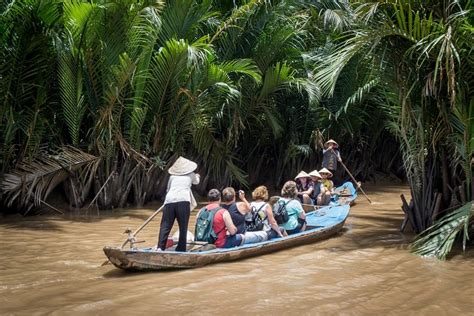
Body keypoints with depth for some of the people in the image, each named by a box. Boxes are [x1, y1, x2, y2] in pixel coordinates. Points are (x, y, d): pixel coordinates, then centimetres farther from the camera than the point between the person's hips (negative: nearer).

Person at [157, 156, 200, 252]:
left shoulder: (172, 177, 21)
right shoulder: (190, 175, 21)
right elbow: (196, 182, 43)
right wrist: (197, 177, 65)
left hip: (169, 201, 1)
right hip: (183, 201, -1)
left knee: (165, 226, 1)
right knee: (183, 227, 6)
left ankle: (160, 247, -10)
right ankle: (181, 249, 6)